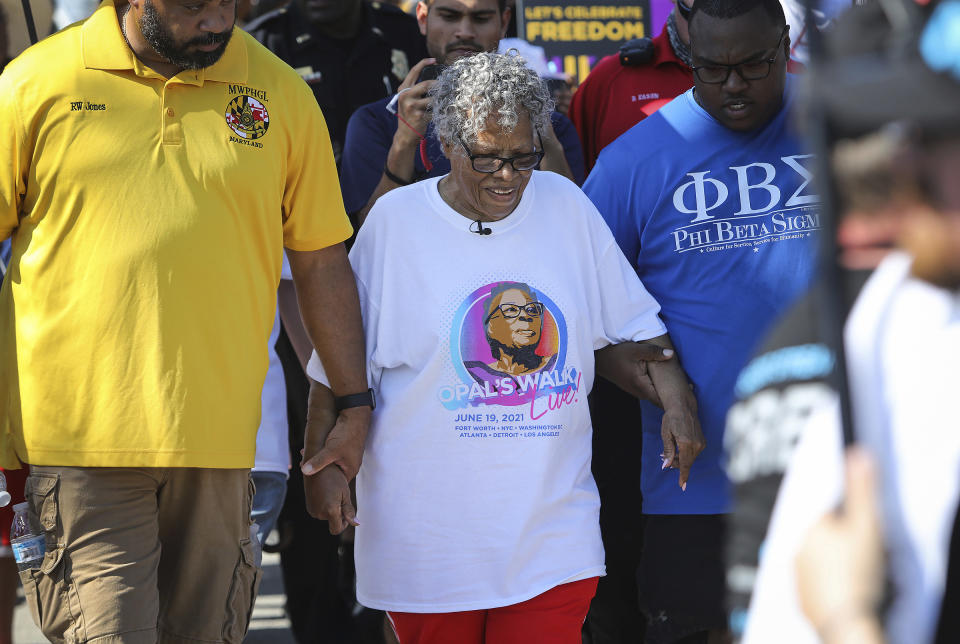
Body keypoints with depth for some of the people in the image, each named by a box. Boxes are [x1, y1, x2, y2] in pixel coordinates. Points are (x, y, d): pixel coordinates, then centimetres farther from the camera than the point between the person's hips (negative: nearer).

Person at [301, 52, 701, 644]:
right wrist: (330, 462, -2)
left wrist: (679, 407, 0)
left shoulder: (567, 207, 6)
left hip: (551, 523, 1)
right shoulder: (395, 219, -1)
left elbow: (633, 327, 13)